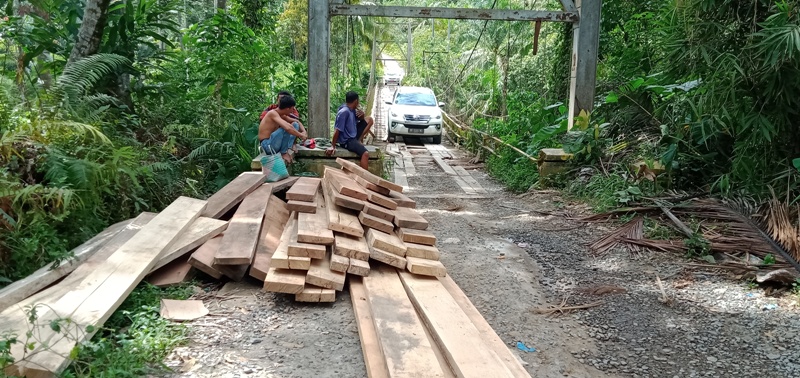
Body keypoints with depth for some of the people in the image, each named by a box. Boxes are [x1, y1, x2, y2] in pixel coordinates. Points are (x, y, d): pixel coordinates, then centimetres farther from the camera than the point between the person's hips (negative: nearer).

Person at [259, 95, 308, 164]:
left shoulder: (282, 116, 8)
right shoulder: (273, 113, -19)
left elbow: (297, 122, 18)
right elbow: (287, 127, -33)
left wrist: (304, 132, -2)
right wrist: (301, 135, -21)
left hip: (275, 144, 9)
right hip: (267, 145, -9)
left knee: (295, 125, 8)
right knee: (286, 128, -29)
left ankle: (288, 148, -7)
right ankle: (284, 153, -13)